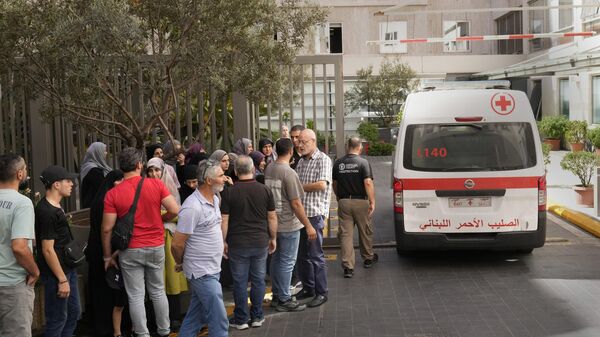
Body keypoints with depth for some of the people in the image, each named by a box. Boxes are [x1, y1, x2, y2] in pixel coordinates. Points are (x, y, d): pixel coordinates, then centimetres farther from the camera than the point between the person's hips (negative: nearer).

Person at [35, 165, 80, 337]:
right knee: (58, 319, -1)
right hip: (56, 273, -10)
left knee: (73, 313, 17)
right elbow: (48, 250, -22)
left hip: (68, 269, 10)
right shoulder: (47, 212, -21)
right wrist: (62, 280, -20)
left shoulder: (55, 206, 10)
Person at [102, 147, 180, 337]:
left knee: (136, 296, 7)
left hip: (131, 251, -2)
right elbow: (174, 210, -10)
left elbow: (107, 229, -9)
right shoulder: (156, 184, -8)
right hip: (156, 246, 2)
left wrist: (108, 256, 2)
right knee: (158, 291, 19)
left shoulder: (113, 194, -10)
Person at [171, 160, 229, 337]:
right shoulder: (192, 207, -22)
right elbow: (177, 244, -17)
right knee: (219, 321, -2)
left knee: (195, 316, 17)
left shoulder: (215, 199, 7)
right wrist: (181, 263, 0)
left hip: (212, 269, 8)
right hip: (203, 272, -8)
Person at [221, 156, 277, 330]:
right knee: (258, 280, 11)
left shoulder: (229, 192, -8)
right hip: (260, 242, 2)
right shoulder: (265, 190, -2)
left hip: (238, 244, -2)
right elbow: (272, 217, 3)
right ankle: (257, 317, 18)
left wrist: (224, 241, 4)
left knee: (240, 282, 6)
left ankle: (241, 319, 13)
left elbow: (224, 220, -6)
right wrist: (273, 238, 14)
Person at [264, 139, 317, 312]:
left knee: (276, 259, 17)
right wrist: (308, 226, -14)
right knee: (287, 262, 1)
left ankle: (276, 296, 27)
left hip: (273, 222, 8)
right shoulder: (289, 173, -20)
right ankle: (284, 300, 8)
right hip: (288, 224, -8)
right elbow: (295, 203, -20)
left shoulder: (268, 169, 2)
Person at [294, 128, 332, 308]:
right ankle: (308, 288, 25)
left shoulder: (323, 160, -7)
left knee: (316, 255, -4)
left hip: (314, 214, -8)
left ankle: (321, 293, 4)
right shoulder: (301, 162, 16)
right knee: (302, 254, 13)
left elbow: (322, 185, -18)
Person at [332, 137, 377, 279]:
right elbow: (368, 183, -18)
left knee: (345, 233, 2)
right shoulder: (363, 162, -9)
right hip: (360, 202, -2)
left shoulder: (338, 163, 3)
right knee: (365, 231, 16)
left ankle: (347, 266, -3)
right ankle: (368, 258, 33)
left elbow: (334, 184, 11)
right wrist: (372, 201, -14)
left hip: (343, 202, 2)